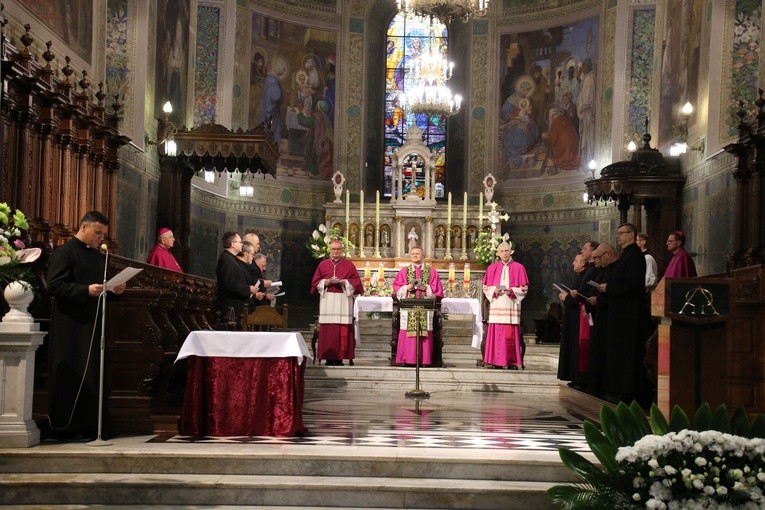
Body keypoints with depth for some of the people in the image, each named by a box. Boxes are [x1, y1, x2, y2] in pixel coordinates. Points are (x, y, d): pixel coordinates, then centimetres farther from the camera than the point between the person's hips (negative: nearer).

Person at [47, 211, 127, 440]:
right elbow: (54, 285, -15)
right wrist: (86, 290, -24)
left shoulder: (99, 256, 17)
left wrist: (115, 289, 1)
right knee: (71, 376, -5)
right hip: (70, 325, -7)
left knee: (93, 376, 6)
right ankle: (66, 427, 1)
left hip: (94, 324, 8)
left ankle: (89, 426, 11)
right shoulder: (64, 252, -6)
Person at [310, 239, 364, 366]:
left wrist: (344, 282, -11)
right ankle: (329, 358, -2)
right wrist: (326, 282, -7)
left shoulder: (349, 264, 9)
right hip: (327, 301, 1)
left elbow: (356, 281, 5)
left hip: (343, 301, -1)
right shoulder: (323, 264, 13)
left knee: (343, 330, -7)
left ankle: (340, 357, -5)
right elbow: (315, 282, 11)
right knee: (327, 330, -5)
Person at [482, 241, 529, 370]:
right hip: (496, 305, 2)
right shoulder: (492, 268, 11)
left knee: (510, 333, -6)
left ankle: (512, 362, -3)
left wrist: (511, 291, -12)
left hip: (511, 305, -2)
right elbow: (486, 287, 11)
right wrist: (495, 290, -8)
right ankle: (497, 361, 0)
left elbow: (524, 288, 3)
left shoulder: (518, 268, 5)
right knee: (496, 332, -3)